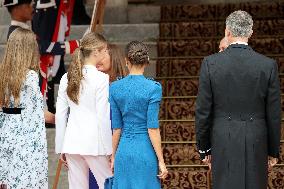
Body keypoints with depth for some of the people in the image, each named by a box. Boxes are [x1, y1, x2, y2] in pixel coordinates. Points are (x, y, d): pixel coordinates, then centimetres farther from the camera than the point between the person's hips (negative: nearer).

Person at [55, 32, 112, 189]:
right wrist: (108, 150, -5)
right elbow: (103, 117, -11)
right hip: (93, 142, -6)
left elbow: (60, 115, 9)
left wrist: (61, 147, 15)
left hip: (71, 142, 6)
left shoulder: (67, 78, 7)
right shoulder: (101, 78, -9)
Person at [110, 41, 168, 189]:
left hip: (124, 150, 4)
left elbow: (116, 127, 5)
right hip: (145, 149, -4)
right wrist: (161, 161, -7)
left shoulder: (115, 88, 2)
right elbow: (152, 128, -12)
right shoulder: (153, 88, -10)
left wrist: (113, 156, 15)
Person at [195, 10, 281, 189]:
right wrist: (273, 151, 10)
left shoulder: (211, 63, -5)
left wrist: (204, 147, 9)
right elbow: (274, 114, 1)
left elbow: (203, 111, -2)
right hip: (256, 145, 0)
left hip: (223, 142, 0)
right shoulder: (269, 65, -3)